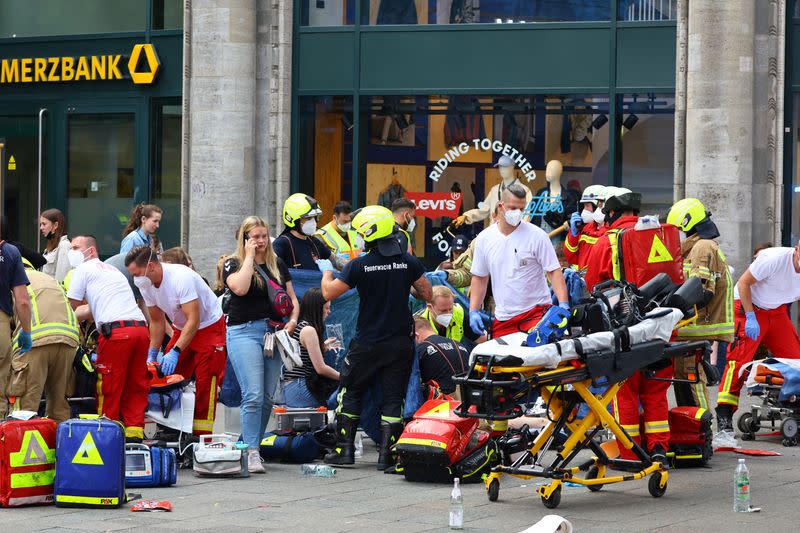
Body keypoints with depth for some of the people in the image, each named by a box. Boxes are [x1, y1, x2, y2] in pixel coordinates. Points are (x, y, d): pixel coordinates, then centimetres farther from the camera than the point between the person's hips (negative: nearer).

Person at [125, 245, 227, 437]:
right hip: (181, 329, 7)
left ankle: (201, 438, -10)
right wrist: (152, 355, -2)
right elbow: (157, 321, 4)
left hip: (209, 327, -7)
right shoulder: (146, 284, -9)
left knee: (205, 384, -11)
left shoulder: (181, 278, -32)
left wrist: (175, 351, -40)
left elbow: (193, 321, -34)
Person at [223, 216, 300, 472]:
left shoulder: (277, 264, 15)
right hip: (244, 332, -6)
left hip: (273, 333, 6)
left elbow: (292, 298, 20)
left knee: (268, 397, 6)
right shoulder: (233, 264, 0)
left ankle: (254, 445, 16)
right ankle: (251, 452, -14)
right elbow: (240, 288, -21)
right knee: (253, 395, -15)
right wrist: (249, 256, -11)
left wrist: (293, 320, 0)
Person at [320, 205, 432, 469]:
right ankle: (386, 455, 2)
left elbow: (328, 293, -5)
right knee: (393, 398, 6)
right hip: (400, 343, 2)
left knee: (350, 394, 13)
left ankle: (344, 449, 13)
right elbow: (427, 294, 4)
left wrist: (326, 271, 14)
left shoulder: (358, 266, -12)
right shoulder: (408, 261, -5)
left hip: (367, 343, -2)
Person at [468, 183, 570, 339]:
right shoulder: (484, 239, 7)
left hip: (536, 313, -4)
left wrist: (563, 304, -19)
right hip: (502, 319, 4)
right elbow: (479, 278, 15)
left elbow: (554, 271, -6)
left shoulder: (537, 235, -3)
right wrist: (473, 311, 5)